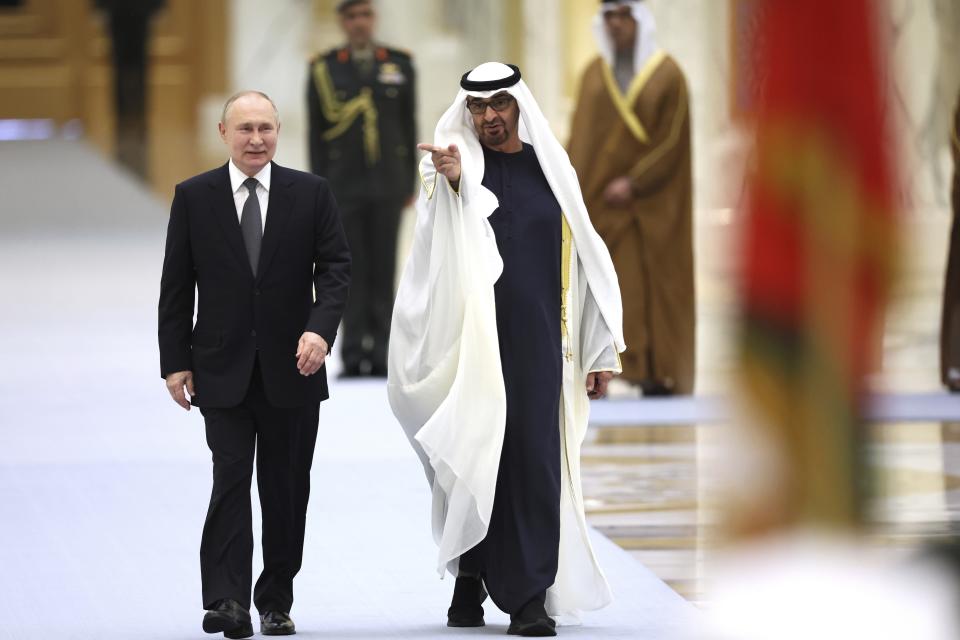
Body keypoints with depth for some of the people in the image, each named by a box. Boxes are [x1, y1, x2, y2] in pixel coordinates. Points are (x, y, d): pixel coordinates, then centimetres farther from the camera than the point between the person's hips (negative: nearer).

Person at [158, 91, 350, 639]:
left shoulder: (311, 193, 4)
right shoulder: (194, 197, 3)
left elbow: (335, 267, -1)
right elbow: (176, 286, 4)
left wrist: (321, 328, -18)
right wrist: (175, 361, -1)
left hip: (292, 367, 1)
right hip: (222, 368, -1)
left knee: (287, 489, 7)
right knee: (231, 479, -12)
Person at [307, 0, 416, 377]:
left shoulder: (399, 64, 5)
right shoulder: (323, 69, 1)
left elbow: (409, 129, 7)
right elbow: (316, 133, 0)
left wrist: (410, 185, 4)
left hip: (386, 186, 1)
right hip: (344, 186, -1)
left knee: (383, 271, 0)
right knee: (352, 273, -3)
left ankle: (380, 357, 3)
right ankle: (354, 356, -1)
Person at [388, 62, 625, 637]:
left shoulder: (551, 169, 11)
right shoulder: (462, 162, 2)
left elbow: (582, 259, 13)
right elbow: (450, 211, -24)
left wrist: (600, 352, 10)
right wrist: (450, 178, -49)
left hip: (539, 342, 2)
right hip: (474, 341, -2)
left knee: (535, 463, -4)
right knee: (472, 457, 1)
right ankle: (469, 582, 16)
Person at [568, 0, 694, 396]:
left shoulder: (666, 75, -2)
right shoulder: (594, 74, 10)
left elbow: (672, 140, -7)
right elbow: (580, 139, 9)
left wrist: (633, 183, -15)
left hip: (647, 207, -4)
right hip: (598, 203, 4)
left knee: (651, 286, -5)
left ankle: (656, 375, -1)